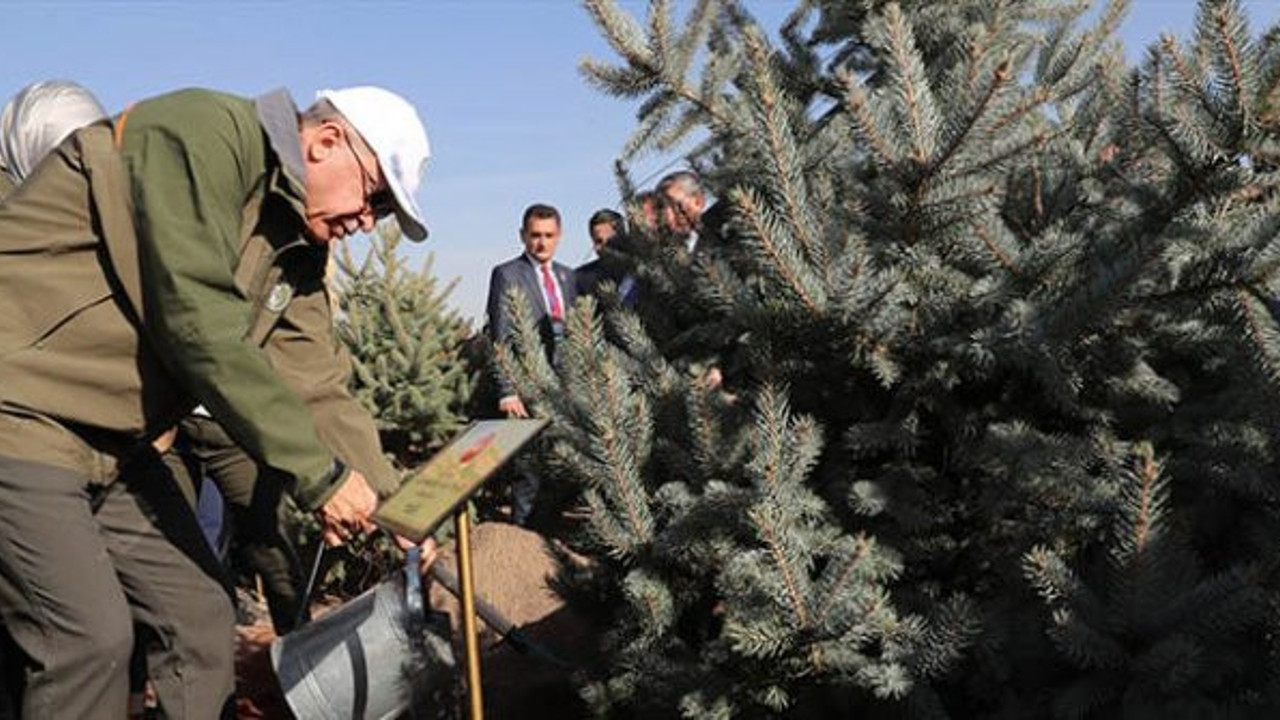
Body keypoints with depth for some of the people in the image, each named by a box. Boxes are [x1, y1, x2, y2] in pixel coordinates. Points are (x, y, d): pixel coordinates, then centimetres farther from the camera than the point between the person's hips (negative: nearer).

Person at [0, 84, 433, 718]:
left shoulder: (299, 245, 8)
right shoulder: (206, 135, -20)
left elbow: (316, 384, 6)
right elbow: (199, 328, -28)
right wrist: (319, 474, -23)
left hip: (113, 448, 9)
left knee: (198, 616, 8)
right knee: (92, 637, -11)